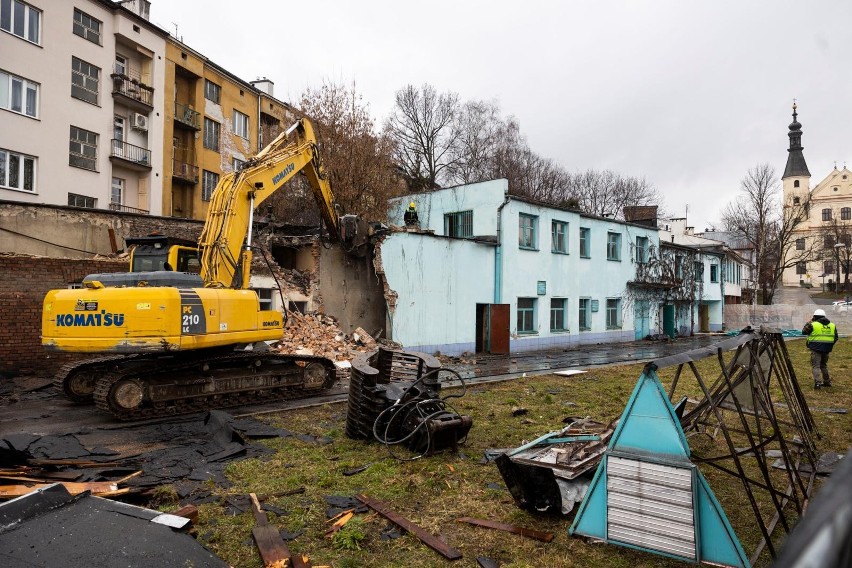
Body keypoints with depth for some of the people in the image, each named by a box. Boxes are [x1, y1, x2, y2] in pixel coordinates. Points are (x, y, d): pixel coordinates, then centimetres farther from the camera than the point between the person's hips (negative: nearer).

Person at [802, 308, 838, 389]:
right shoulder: (832, 325, 9)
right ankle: (827, 381, 29)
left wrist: (809, 322, 14)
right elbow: (835, 338, 14)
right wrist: (830, 345, 23)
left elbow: (804, 332, 5)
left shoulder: (813, 325, -9)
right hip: (826, 349, 6)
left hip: (816, 349, -5)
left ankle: (818, 383, -13)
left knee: (815, 366, -3)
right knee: (824, 365, 22)